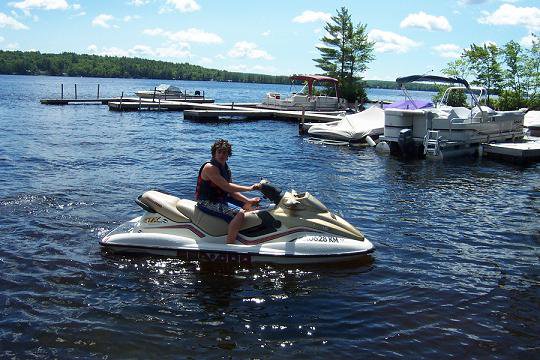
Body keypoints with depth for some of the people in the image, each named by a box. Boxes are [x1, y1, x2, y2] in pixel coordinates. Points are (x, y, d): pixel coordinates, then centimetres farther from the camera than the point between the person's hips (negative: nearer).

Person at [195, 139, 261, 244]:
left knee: (251, 206, 12)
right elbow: (226, 187, -25)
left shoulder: (225, 168, 11)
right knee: (240, 213, -27)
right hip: (207, 203, -10)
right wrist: (250, 188, -24)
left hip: (221, 199, 10)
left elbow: (231, 191, 7)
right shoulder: (210, 167, -17)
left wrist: (247, 201, -7)